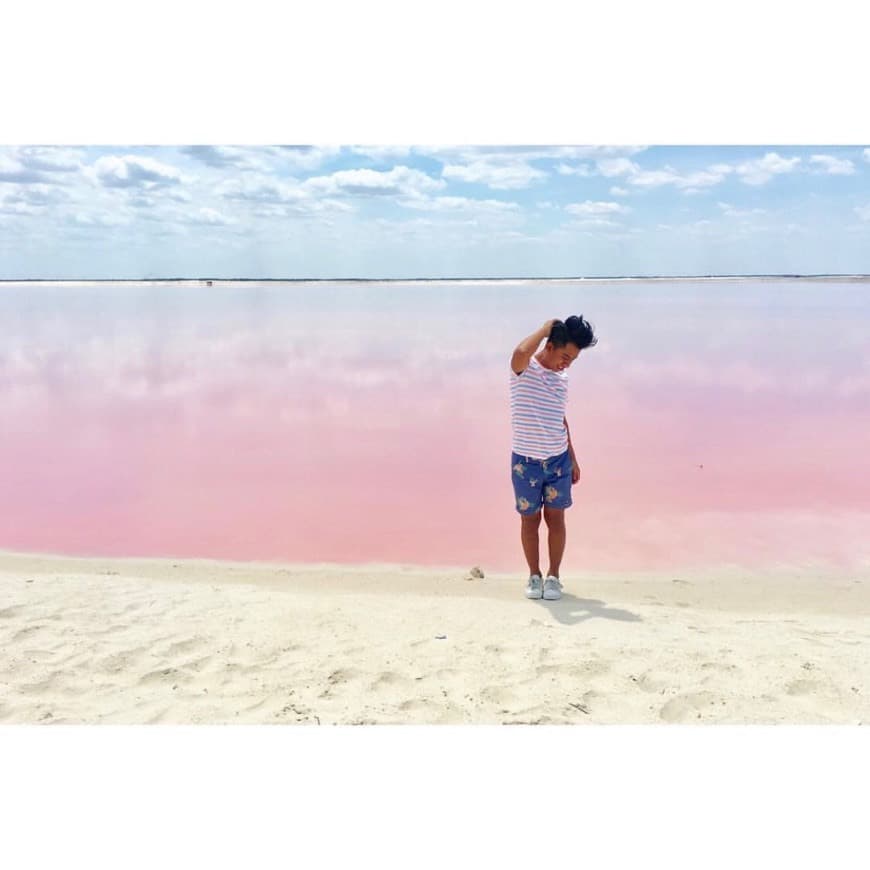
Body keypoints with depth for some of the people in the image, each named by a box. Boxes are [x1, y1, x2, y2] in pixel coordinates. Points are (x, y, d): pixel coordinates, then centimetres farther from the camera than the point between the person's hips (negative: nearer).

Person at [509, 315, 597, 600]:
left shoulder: (562, 378, 6)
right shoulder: (524, 370, -12)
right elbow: (521, 352, -38)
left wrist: (573, 458, 17)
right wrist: (545, 328, -21)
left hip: (558, 459, 4)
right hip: (525, 460, -4)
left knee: (555, 518, 7)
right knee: (530, 519, 7)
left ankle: (553, 576, 19)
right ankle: (534, 575, 22)